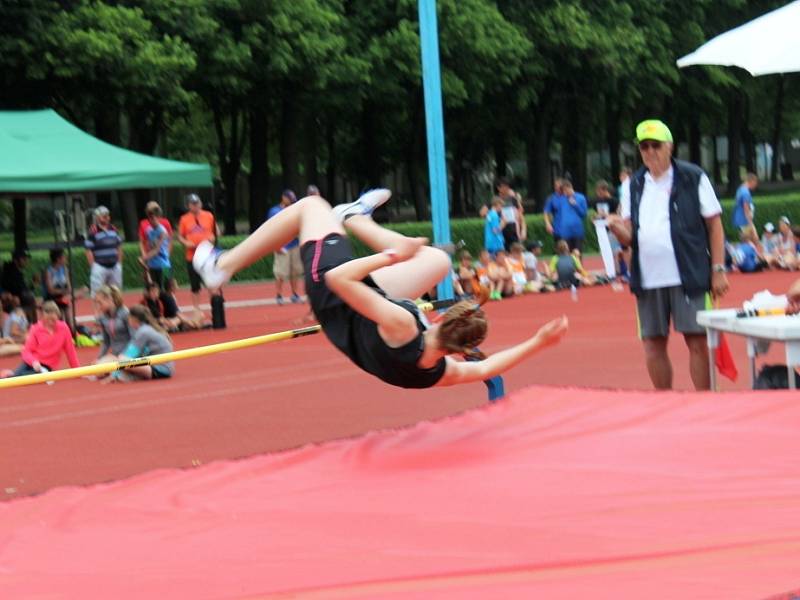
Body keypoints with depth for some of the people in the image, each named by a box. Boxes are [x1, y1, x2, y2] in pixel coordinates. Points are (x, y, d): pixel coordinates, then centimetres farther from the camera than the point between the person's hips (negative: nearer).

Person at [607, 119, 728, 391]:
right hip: (648, 279, 4)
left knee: (697, 342, -5)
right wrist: (616, 227, -13)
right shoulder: (633, 185, 11)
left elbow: (714, 225, 0)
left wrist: (718, 270, -6)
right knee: (653, 347, 5)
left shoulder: (694, 178, 0)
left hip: (689, 277, -4)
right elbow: (629, 237, 10)